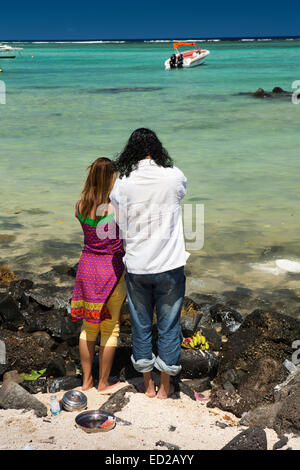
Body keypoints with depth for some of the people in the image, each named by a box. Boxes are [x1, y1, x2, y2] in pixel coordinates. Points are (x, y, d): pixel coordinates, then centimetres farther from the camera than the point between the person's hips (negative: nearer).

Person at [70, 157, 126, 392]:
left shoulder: (81, 206, -5)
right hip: (112, 269, -5)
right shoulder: (117, 207, -20)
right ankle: (103, 383, 22)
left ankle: (87, 379, 30)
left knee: (89, 325, 19)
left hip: (87, 266, 5)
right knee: (111, 328, 11)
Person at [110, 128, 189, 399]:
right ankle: (165, 386, 23)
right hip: (170, 265, -1)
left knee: (141, 326, 15)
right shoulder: (174, 177, -8)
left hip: (136, 267, 1)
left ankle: (148, 385, 28)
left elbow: (120, 227, 0)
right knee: (168, 326, 11)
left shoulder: (122, 184, -8)